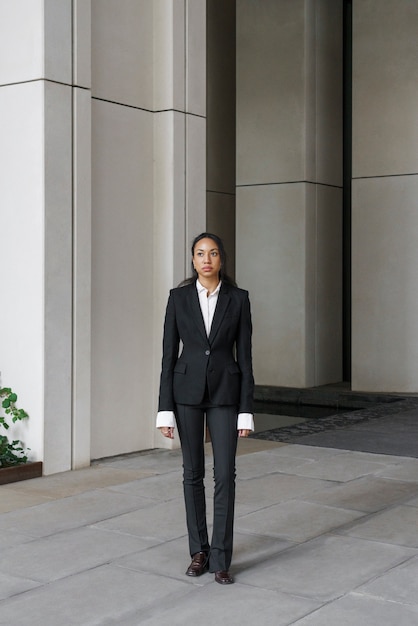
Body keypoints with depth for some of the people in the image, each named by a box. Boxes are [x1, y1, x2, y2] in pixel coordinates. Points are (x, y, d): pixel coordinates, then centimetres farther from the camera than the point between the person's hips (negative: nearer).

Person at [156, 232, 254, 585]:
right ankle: (199, 550, 22)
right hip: (187, 390, 1)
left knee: (225, 474, -5)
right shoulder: (179, 297, 0)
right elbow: (169, 354, 0)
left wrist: (246, 411, -4)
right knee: (193, 473, 8)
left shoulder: (238, 298, -1)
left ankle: (220, 558, 4)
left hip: (225, 392, -1)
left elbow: (245, 356, -1)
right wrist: (165, 409, -4)